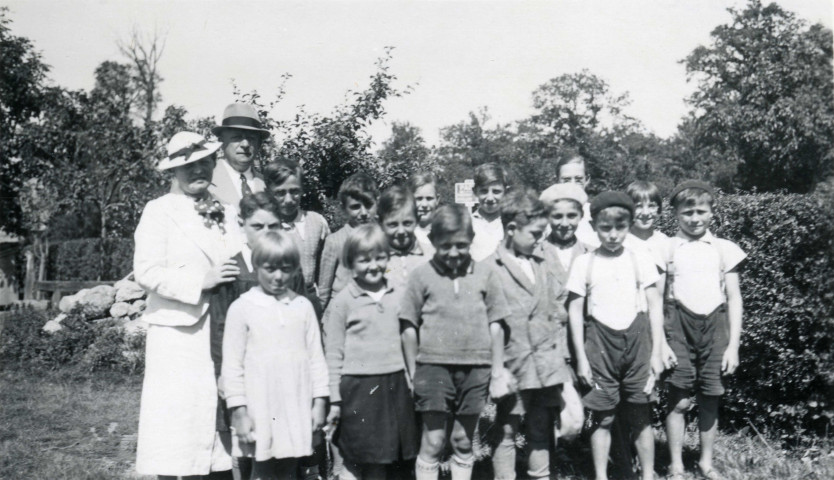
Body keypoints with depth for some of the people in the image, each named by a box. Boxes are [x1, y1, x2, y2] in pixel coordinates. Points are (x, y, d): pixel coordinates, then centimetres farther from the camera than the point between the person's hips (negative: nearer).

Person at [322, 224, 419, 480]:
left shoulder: (399, 296, 6)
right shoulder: (342, 302, -3)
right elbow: (333, 354, -2)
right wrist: (334, 400, -4)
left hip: (396, 385, 4)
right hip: (359, 388, -3)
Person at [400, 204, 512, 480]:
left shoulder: (485, 276, 3)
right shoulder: (422, 276, -2)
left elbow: (495, 326, 7)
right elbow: (409, 328, 2)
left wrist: (498, 373, 7)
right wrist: (413, 374, 2)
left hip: (475, 369, 2)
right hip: (434, 367, -1)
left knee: (464, 442, 13)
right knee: (432, 442, 2)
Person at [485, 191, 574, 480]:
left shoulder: (540, 265, 12)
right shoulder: (489, 269, -8)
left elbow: (553, 315, 15)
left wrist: (561, 359, 10)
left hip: (547, 366, 6)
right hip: (512, 367, -6)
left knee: (540, 436, 15)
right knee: (507, 435, 3)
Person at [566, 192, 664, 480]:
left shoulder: (641, 261, 3)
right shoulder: (584, 264, 2)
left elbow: (655, 307, 5)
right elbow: (575, 310, 3)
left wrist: (656, 352, 2)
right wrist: (581, 357, 0)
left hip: (636, 340, 0)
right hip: (600, 343, 0)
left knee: (641, 415, 5)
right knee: (602, 417, 4)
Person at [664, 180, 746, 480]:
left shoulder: (725, 249, 7)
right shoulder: (666, 249, 3)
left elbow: (734, 299, 8)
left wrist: (733, 345, 2)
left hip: (715, 326, 2)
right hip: (679, 327, -1)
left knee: (710, 400, 7)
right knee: (679, 401, -1)